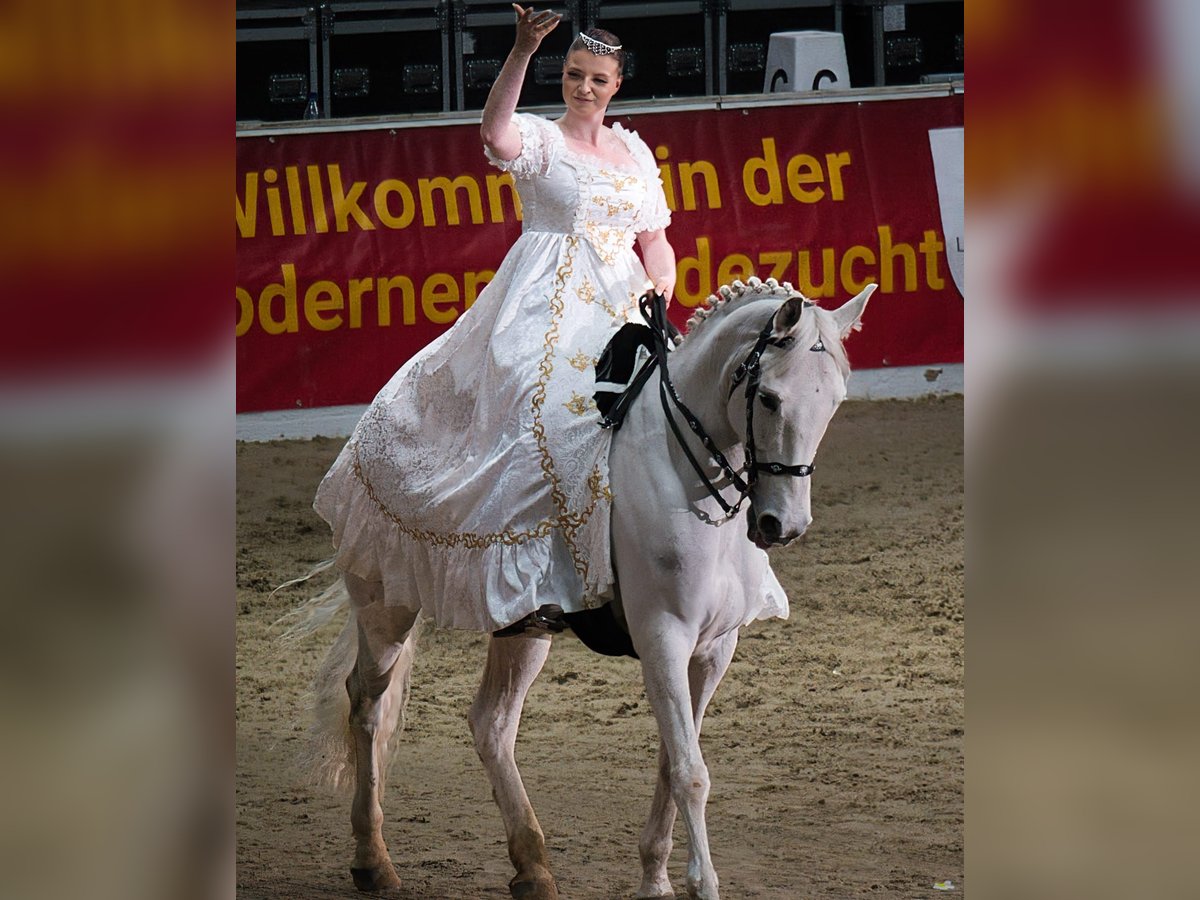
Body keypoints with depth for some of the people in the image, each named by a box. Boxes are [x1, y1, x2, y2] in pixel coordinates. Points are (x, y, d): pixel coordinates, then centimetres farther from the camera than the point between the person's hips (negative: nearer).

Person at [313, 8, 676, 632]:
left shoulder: (635, 151, 18)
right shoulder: (539, 140, 1)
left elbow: (654, 240, 21)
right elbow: (496, 135, -23)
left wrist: (663, 289, -1)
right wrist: (522, 51, -35)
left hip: (621, 311, 6)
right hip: (545, 313, -6)